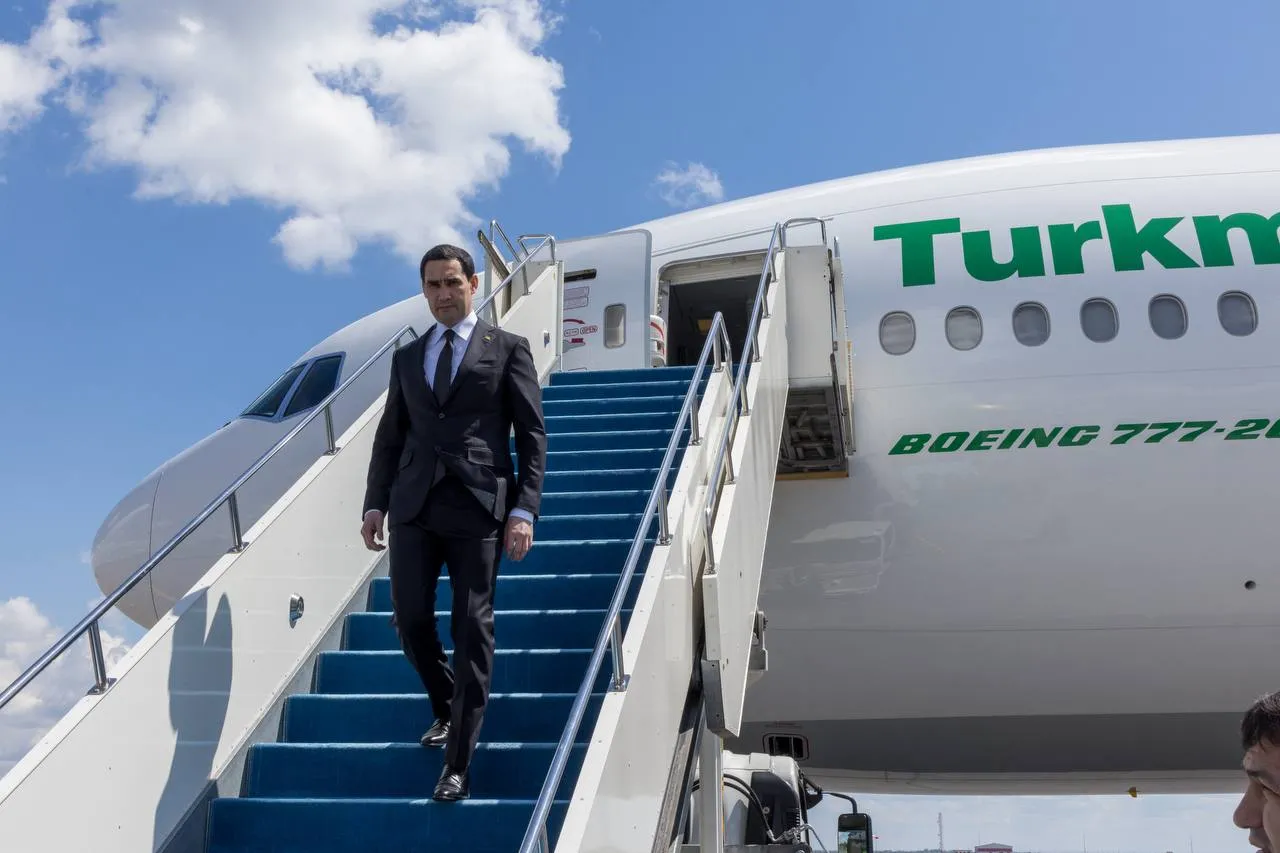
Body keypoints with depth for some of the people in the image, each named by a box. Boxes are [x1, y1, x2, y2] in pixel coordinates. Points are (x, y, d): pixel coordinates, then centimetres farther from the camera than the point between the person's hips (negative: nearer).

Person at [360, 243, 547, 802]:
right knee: (410, 618, 1)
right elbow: (389, 436, 18)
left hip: (478, 506, -3)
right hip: (414, 506, 4)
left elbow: (532, 434, 1)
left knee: (472, 629, -2)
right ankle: (445, 709, 30)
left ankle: (458, 763, 6)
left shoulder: (507, 349, 6)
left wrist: (524, 510, -8)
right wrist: (375, 503, 7)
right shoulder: (406, 358, 17)